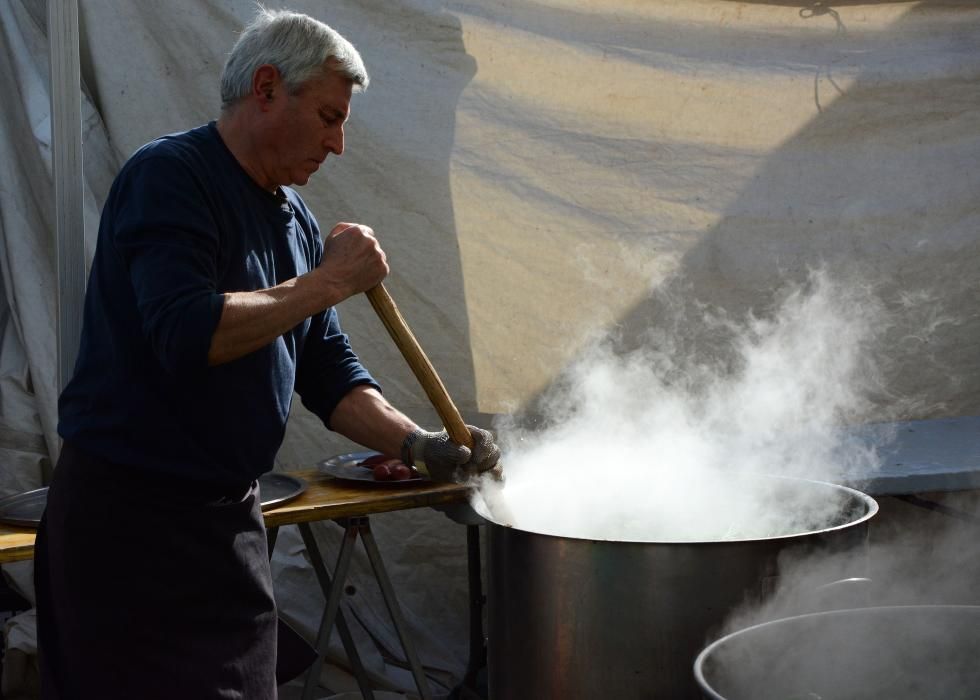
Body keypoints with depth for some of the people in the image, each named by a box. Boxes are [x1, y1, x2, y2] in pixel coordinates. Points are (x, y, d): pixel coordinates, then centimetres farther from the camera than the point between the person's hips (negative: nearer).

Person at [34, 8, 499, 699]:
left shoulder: (296, 221, 12)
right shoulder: (168, 176, -14)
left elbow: (329, 373, 13)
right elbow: (187, 335, -29)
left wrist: (417, 444, -3)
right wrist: (328, 283, -20)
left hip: (231, 514, 8)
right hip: (132, 518, -8)